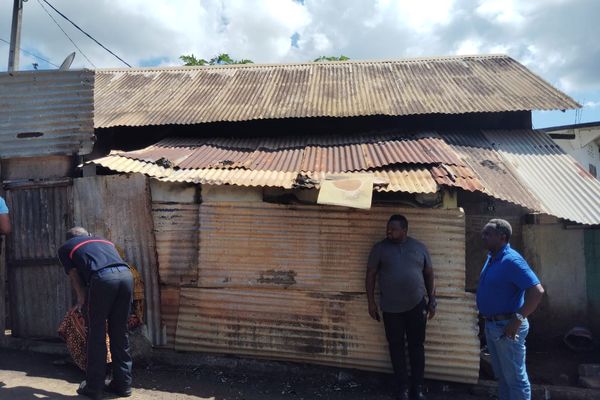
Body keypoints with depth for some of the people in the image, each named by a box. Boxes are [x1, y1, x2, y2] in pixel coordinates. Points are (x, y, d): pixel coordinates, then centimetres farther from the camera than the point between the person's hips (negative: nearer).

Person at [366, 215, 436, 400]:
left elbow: (429, 274, 8)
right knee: (396, 347, 10)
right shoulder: (380, 248, -4)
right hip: (391, 308, -1)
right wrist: (371, 302, -4)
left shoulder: (419, 247, 1)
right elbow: (370, 275, -1)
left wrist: (432, 300, 5)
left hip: (417, 305, 1)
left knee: (416, 346, 10)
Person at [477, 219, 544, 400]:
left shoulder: (511, 260, -21)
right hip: (491, 325, 9)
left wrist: (518, 320, -26)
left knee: (515, 377, 5)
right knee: (501, 375, 22)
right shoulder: (491, 257, 7)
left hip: (506, 327, -9)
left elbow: (537, 291, -27)